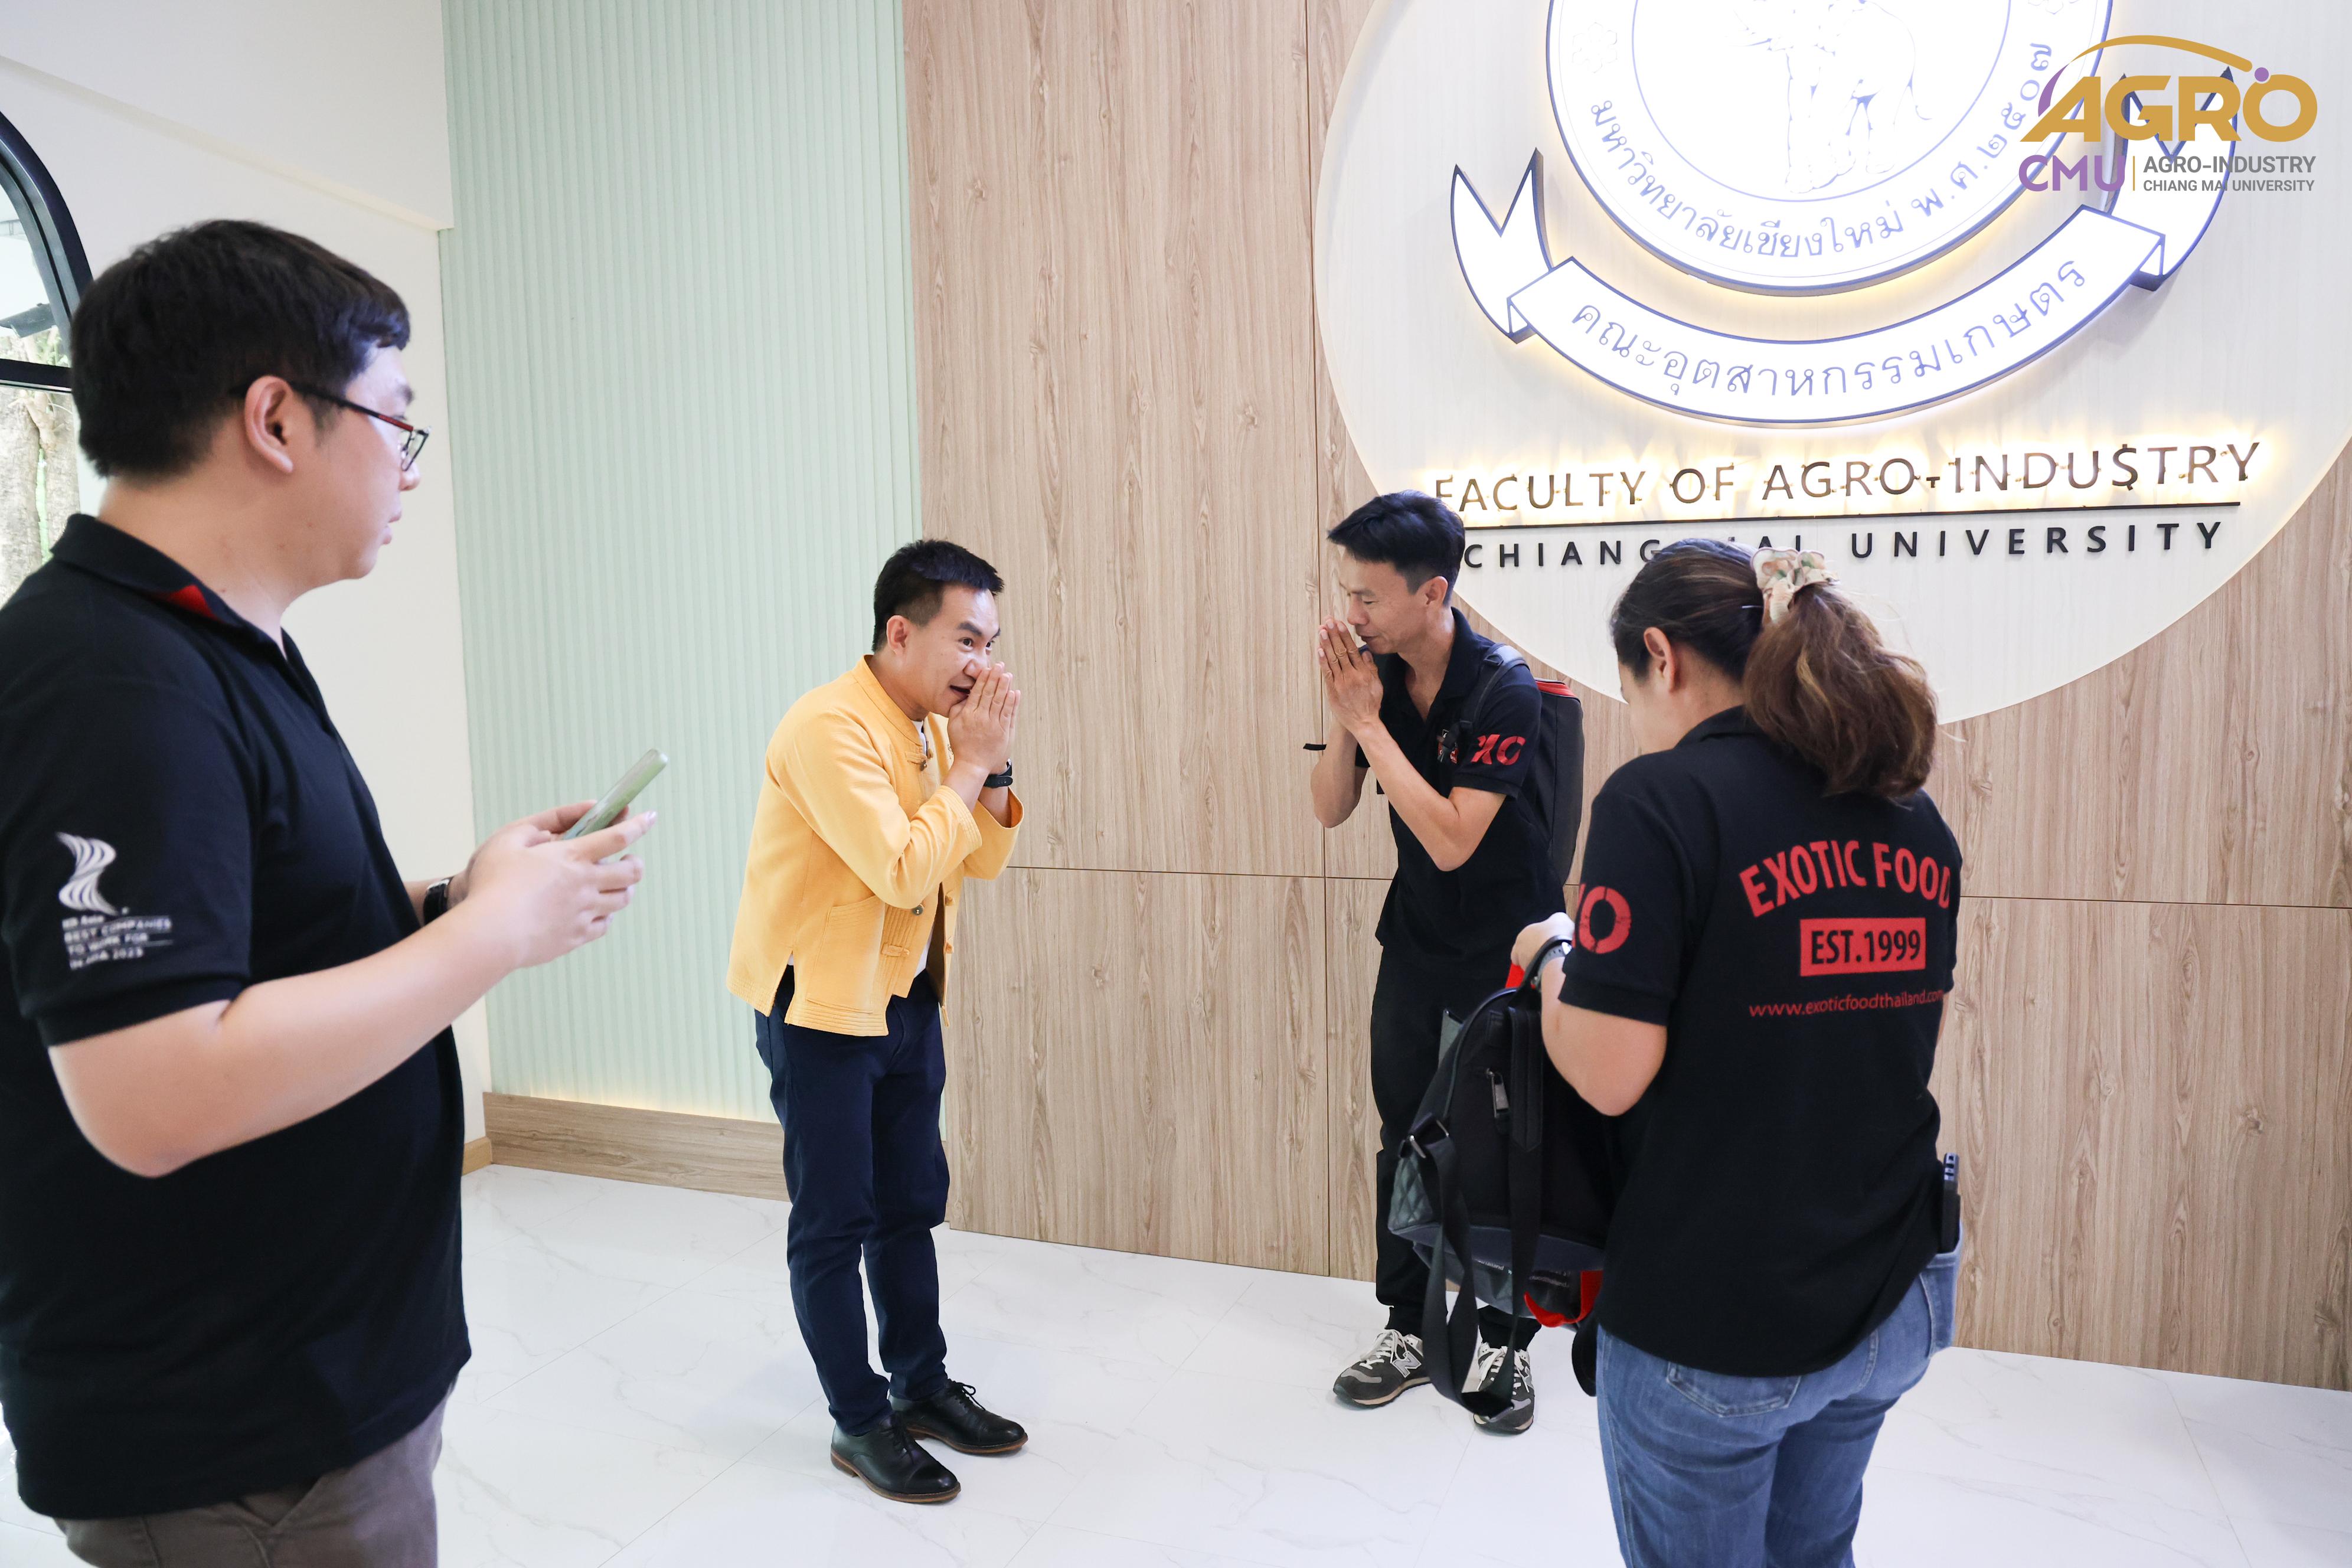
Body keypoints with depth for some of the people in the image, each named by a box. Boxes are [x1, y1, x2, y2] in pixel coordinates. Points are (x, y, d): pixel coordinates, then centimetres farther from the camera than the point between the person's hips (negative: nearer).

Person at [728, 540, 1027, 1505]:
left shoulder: (934, 725, 4)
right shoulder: (830, 727, -22)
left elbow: (985, 861, 5)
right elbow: (901, 871, -29)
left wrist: (990, 764, -10)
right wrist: (970, 764, -21)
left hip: (906, 998, 8)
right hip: (819, 1002, -8)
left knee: (912, 1204, 16)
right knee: (835, 1220, 5)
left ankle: (921, 1385, 32)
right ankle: (858, 1421, 21)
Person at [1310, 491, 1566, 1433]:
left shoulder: (1504, 692, -23)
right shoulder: (1377, 673, -6)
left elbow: (1451, 840, -28)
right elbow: (1330, 811, -3)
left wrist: (1369, 723, -27)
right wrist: (1343, 714, -18)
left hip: (1506, 947, -5)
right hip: (1417, 938, 5)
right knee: (1404, 1133, 11)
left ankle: (1505, 1342, 24)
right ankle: (1407, 1330, 27)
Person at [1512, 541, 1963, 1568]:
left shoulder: (1662, 799, -20)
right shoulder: (1911, 815, 3)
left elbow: (1609, 1074, -22)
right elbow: (1907, 1037, 14)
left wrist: (1551, 954, -4)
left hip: (1711, 1325, -7)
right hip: (1889, 1304, 7)